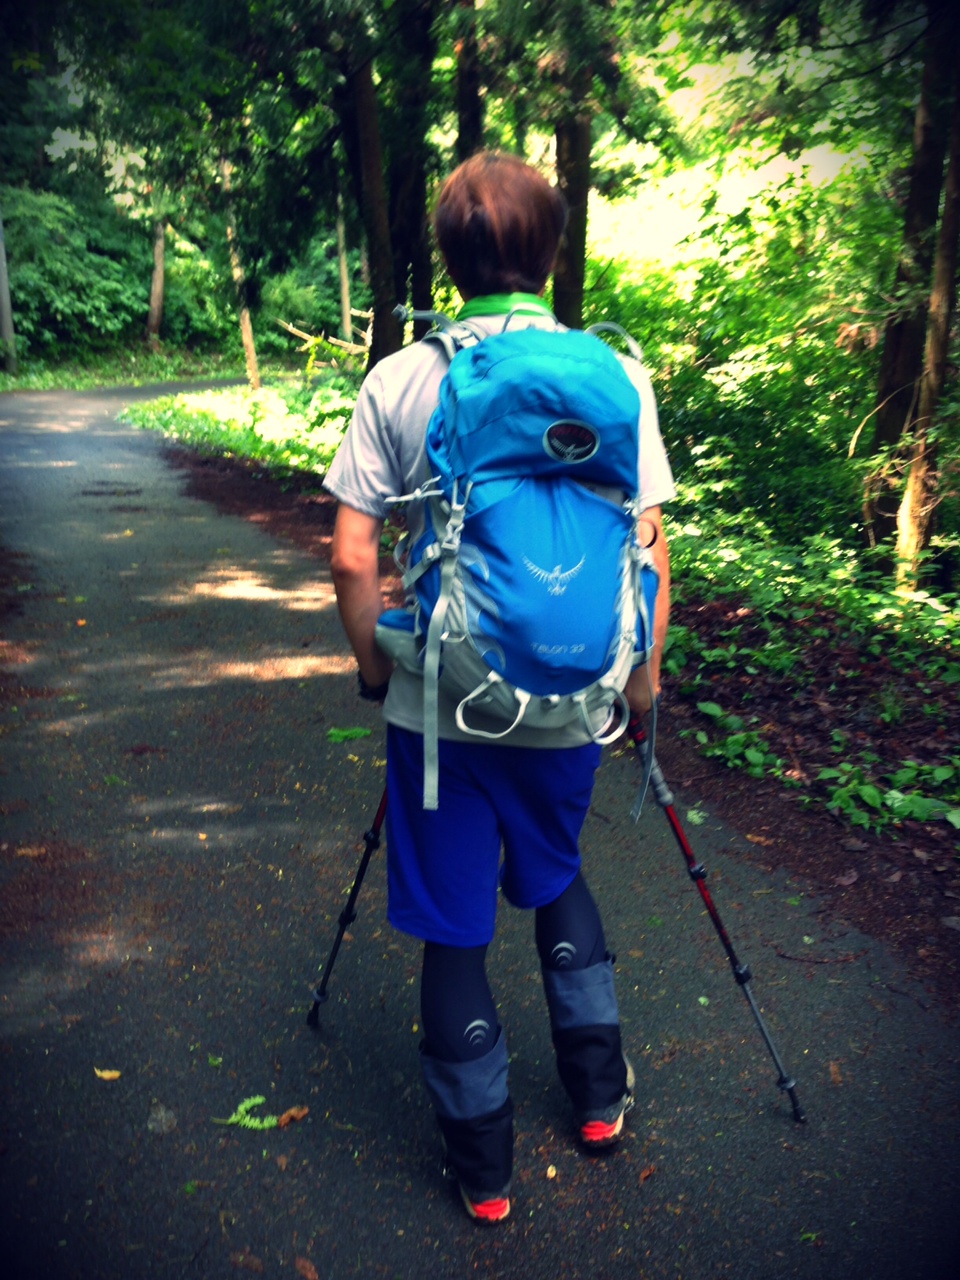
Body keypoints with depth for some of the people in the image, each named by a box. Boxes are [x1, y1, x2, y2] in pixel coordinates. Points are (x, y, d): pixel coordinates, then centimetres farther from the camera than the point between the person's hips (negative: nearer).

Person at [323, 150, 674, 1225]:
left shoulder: (399, 382, -6)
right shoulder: (616, 374, -3)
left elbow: (353, 556, -7)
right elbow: (649, 547, -3)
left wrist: (375, 663, 9)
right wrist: (644, 672, 10)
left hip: (437, 704, -2)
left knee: (453, 926, 14)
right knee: (554, 876, 28)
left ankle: (482, 1163, 30)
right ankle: (600, 1092, 37)